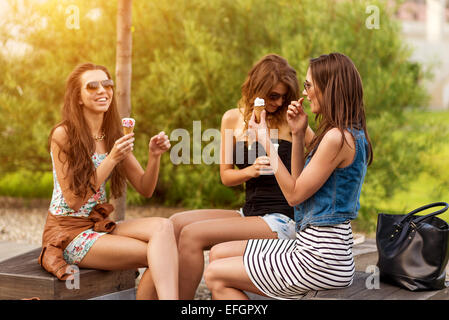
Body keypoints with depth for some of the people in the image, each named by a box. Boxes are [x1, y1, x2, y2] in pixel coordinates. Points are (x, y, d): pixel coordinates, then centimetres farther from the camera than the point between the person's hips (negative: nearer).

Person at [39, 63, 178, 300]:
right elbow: (73, 200, -14)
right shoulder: (63, 135, -10)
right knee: (159, 256, -24)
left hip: (99, 225, 6)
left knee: (163, 226, -24)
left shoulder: (114, 137, 9)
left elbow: (145, 189, 7)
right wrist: (112, 159, -21)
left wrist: (154, 156, -12)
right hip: (68, 233, -6)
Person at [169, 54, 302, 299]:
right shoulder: (233, 118, 9)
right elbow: (226, 176, 12)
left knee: (192, 235, -20)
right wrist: (249, 171, -8)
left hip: (281, 220, -6)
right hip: (248, 214, 6)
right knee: (177, 223, -10)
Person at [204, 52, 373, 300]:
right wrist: (298, 135, 7)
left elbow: (294, 194, -15)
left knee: (214, 276, -5)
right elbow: (300, 185, 15)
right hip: (310, 245, 11)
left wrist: (266, 141, -9)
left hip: (320, 258, -11)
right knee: (219, 252, 14)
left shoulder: (338, 138, -20)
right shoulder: (347, 135, 12)